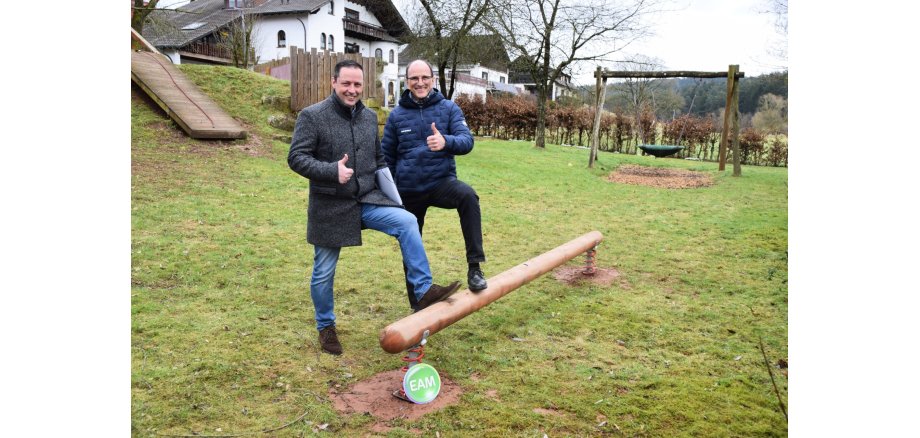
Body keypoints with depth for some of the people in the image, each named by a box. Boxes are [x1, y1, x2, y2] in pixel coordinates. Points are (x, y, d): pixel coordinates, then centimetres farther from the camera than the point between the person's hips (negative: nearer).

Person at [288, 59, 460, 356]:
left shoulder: (369, 117, 9)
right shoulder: (312, 116, -9)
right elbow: (296, 158, -14)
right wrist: (332, 171, -29)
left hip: (367, 201, 4)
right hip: (330, 208, -4)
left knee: (407, 221, -20)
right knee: (324, 272, 7)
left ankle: (424, 291, -14)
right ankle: (326, 326, 30)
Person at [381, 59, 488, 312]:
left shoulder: (448, 108, -2)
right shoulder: (397, 115, 1)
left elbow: (466, 141, -15)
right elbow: (387, 158, 8)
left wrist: (446, 142, -37)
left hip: (441, 181, -2)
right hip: (408, 191, 2)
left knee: (467, 196, -35)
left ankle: (474, 266, -28)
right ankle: (417, 304, 31)